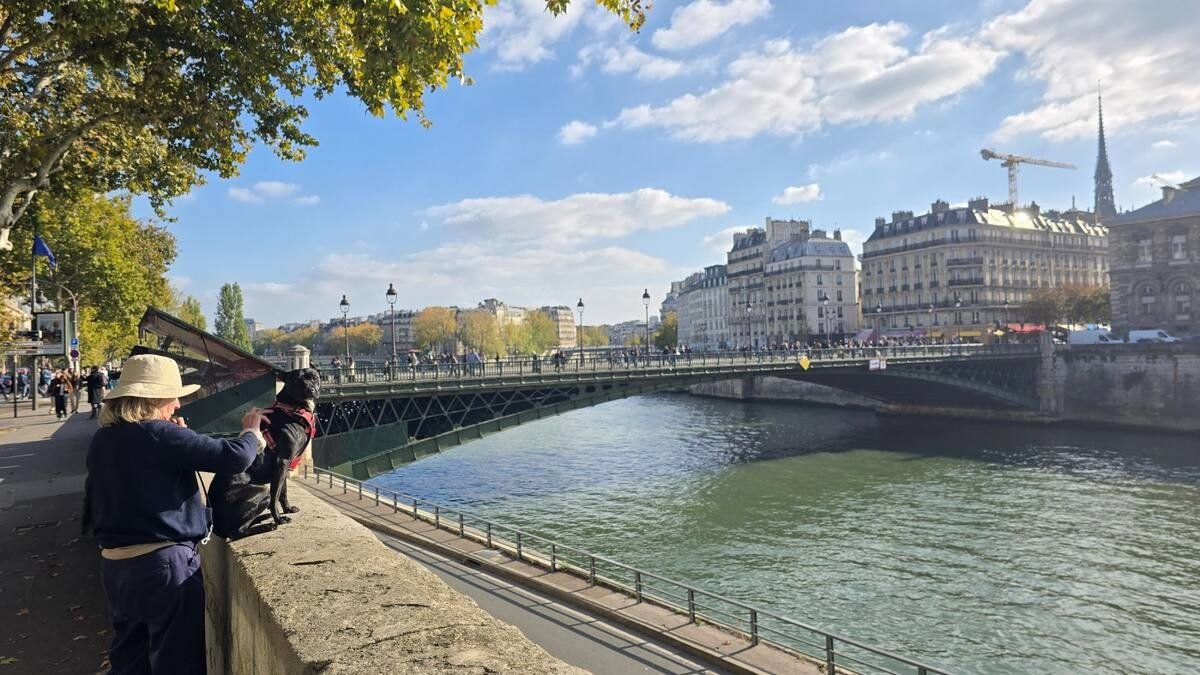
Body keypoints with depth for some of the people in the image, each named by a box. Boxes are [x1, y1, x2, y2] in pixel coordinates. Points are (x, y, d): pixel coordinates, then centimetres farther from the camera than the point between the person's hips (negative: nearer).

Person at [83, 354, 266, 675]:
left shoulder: (101, 441, 5)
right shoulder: (159, 435, -19)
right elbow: (234, 457, -23)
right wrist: (252, 431, -4)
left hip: (116, 567, 8)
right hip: (164, 564, -8)